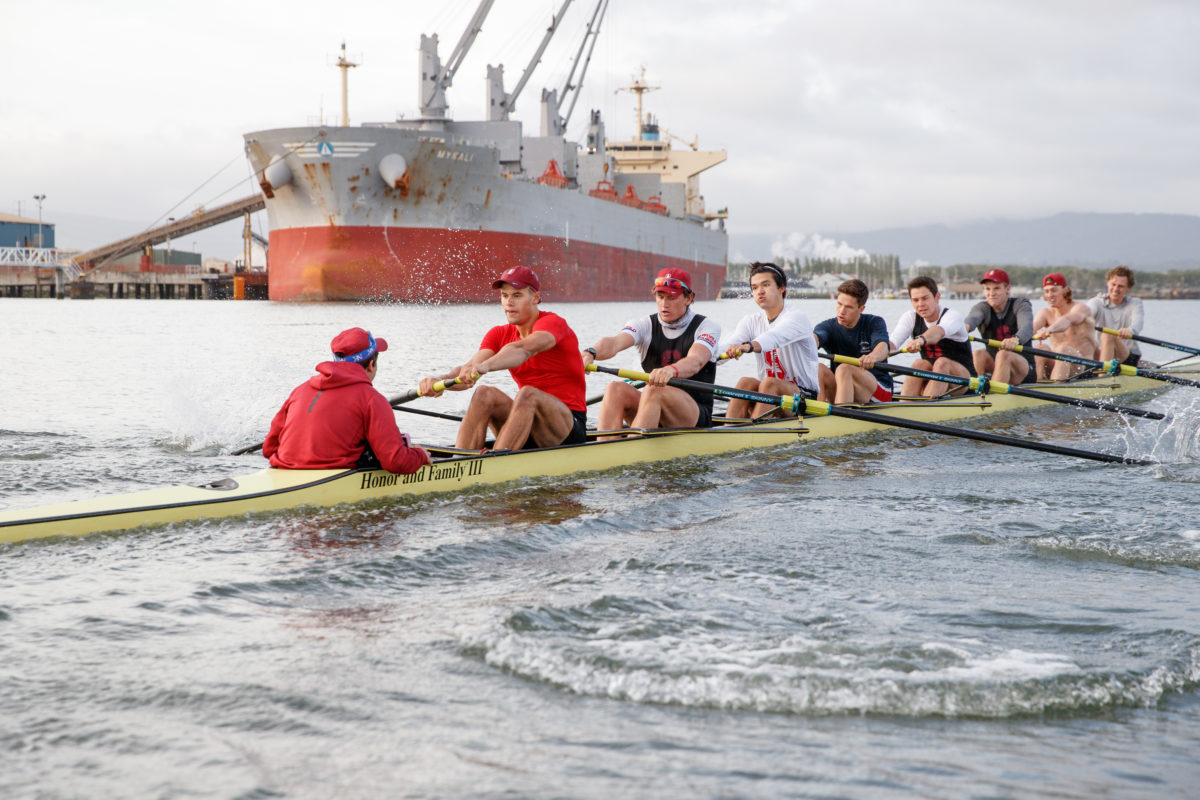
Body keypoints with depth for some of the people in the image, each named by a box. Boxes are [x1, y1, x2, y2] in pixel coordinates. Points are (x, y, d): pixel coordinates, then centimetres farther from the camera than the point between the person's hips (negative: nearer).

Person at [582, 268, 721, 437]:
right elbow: (614, 342, -15)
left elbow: (695, 362, -24)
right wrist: (591, 353, -39)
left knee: (655, 390, -33)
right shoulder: (645, 325, 7)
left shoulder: (707, 327, -2)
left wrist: (671, 370, -48)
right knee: (616, 389, -24)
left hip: (695, 416, -4)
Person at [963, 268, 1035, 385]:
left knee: (1003, 355, -33)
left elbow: (1027, 327, -24)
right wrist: (964, 327, -50)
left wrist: (1016, 339, -50)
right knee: (978, 354, -26)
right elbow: (973, 318, -23)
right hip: (993, 367, 3)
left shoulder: (1021, 304, -1)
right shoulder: (983, 308, 4)